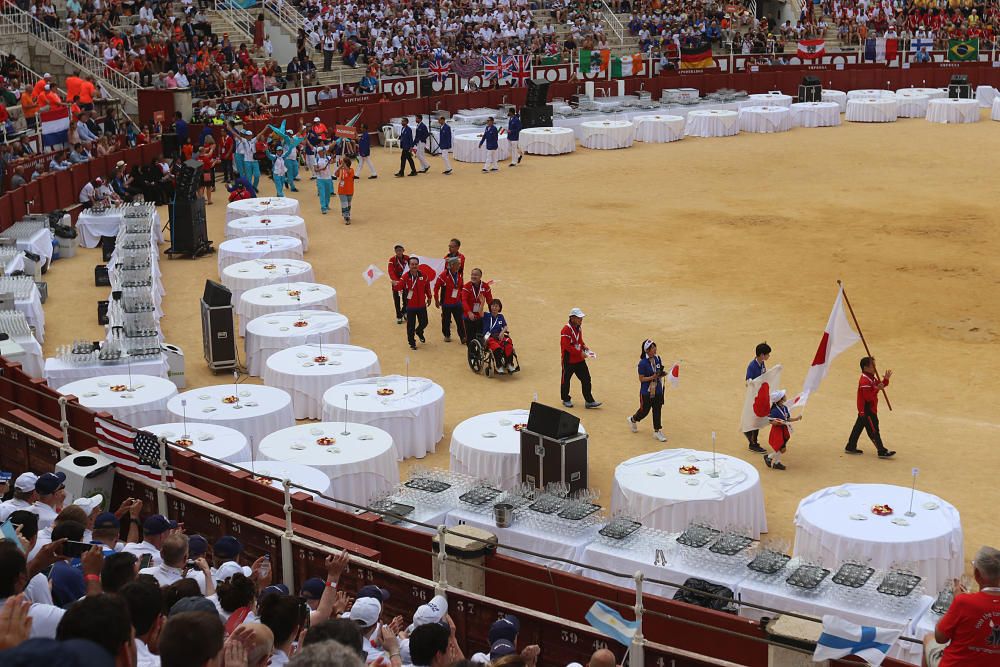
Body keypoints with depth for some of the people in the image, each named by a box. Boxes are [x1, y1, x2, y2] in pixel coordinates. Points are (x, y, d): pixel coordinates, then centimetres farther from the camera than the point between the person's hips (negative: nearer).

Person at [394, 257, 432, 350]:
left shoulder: (423, 276, -5)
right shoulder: (405, 277, -14)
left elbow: (427, 287, 8)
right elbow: (399, 286, -26)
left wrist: (429, 298, 16)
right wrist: (395, 285, -50)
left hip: (422, 305, 3)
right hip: (410, 306, -3)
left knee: (424, 323, 14)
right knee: (411, 326, 2)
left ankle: (419, 332, 47)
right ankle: (412, 343, 19)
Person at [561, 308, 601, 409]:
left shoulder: (579, 327, 6)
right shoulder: (566, 329, -20)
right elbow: (567, 346, -25)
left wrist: (584, 346, 1)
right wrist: (580, 352, -25)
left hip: (579, 360, 7)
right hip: (569, 360, -7)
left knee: (586, 379, 3)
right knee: (566, 380, 10)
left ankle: (589, 401, 7)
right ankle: (566, 400, 27)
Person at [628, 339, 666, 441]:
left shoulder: (658, 359, 0)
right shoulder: (643, 363, -19)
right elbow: (641, 379, -16)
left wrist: (663, 373, -8)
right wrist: (653, 377, -27)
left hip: (658, 390, 5)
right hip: (646, 392, -5)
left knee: (657, 410, 8)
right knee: (644, 410, 11)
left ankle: (657, 431, 17)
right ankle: (633, 420, 41)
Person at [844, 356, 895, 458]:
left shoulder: (872, 378, 7)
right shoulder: (865, 381, -25)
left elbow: (879, 385, 13)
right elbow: (868, 397, -28)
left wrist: (885, 380, -3)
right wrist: (877, 389, -34)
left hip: (864, 410, 11)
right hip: (867, 410, -11)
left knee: (858, 427, 18)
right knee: (873, 431, -5)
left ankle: (850, 447, 28)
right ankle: (882, 451, -2)